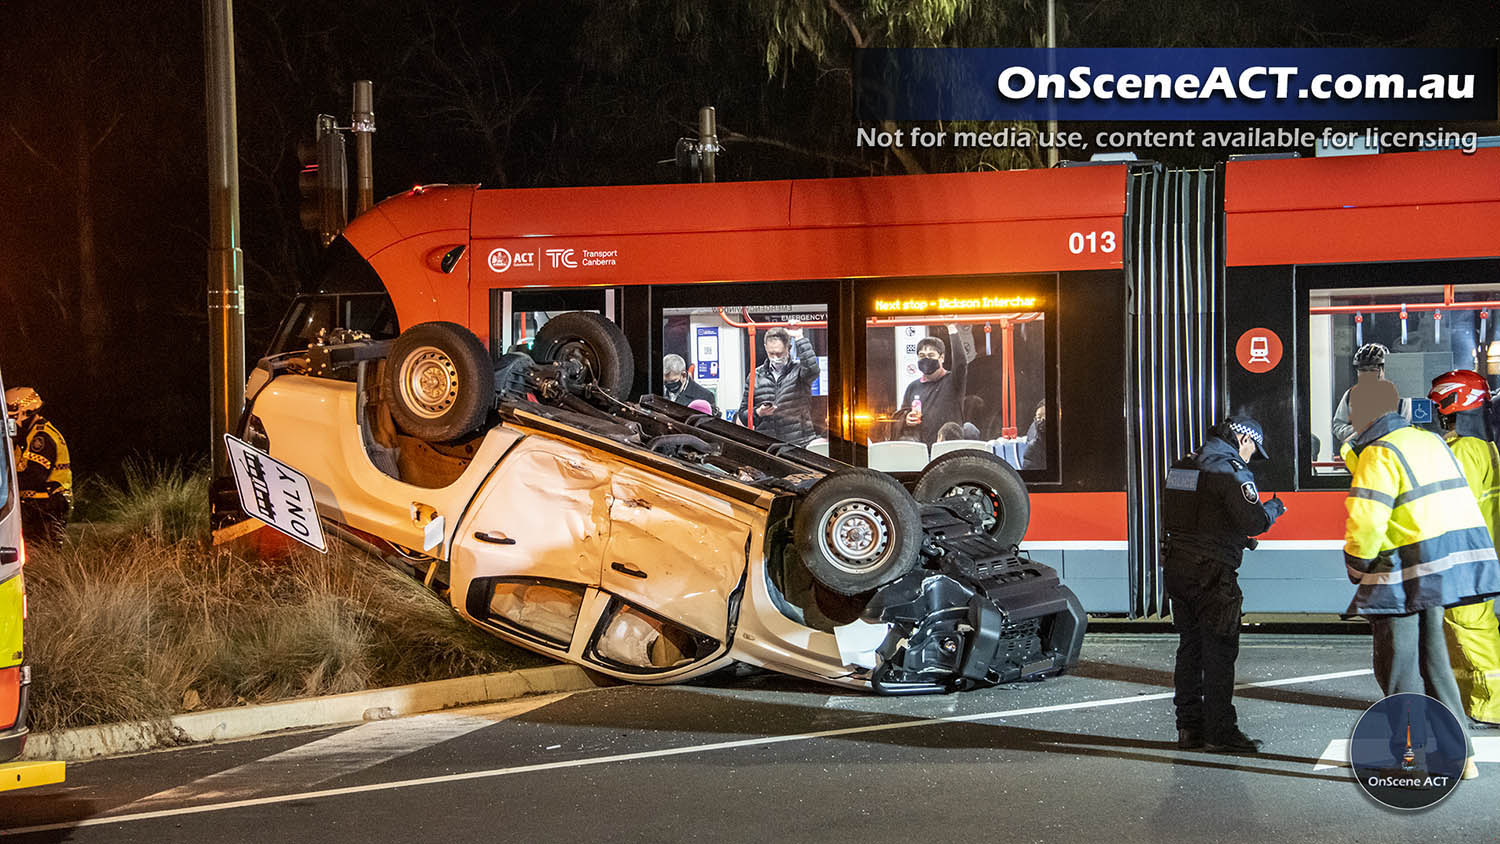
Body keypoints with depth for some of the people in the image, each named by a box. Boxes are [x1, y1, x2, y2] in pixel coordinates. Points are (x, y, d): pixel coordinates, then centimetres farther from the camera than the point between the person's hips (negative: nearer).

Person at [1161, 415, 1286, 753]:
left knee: (1189, 648, 14)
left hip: (1177, 569, 8)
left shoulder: (1183, 467, 14)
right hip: (1211, 573, -8)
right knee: (1219, 653, -3)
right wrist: (1274, 508, 4)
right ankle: (1220, 732, -2)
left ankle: (1189, 728, 18)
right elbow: (1254, 521, -18)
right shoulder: (1231, 471, -12)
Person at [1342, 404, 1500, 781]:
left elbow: (1367, 522, -17)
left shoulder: (1379, 455, -11)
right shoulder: (1430, 440, 16)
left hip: (1406, 568, -9)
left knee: (1397, 665, 0)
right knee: (1430, 654, 17)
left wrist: (1356, 567, -2)